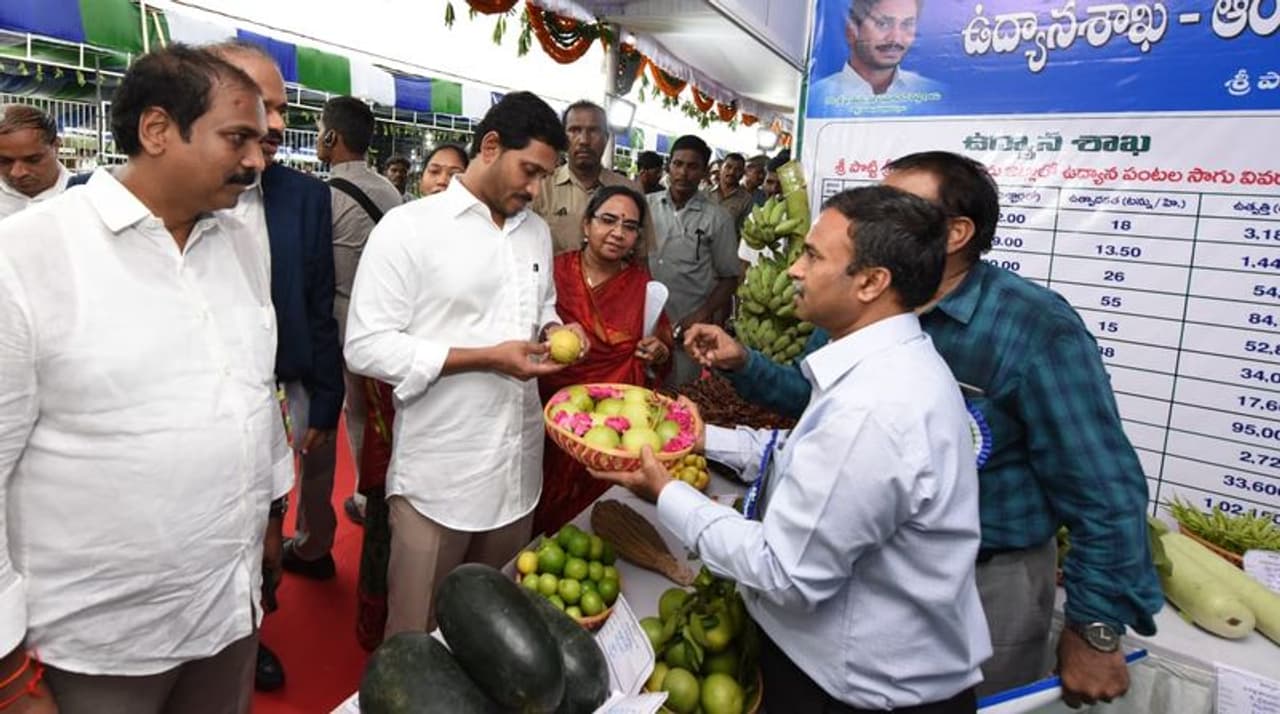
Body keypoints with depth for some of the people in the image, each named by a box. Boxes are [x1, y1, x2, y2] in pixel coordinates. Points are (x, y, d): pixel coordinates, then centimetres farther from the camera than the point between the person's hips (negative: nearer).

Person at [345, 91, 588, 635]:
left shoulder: (537, 232, 11)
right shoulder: (409, 227, -10)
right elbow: (367, 346, -14)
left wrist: (554, 330, 0)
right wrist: (487, 358, -19)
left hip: (518, 467, 6)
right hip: (438, 473, -5)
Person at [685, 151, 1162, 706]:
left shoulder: (1035, 328, -21)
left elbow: (1105, 492, -18)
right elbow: (811, 393, 12)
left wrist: (1095, 631, -15)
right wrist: (742, 363, -5)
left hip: (988, 582, -5)